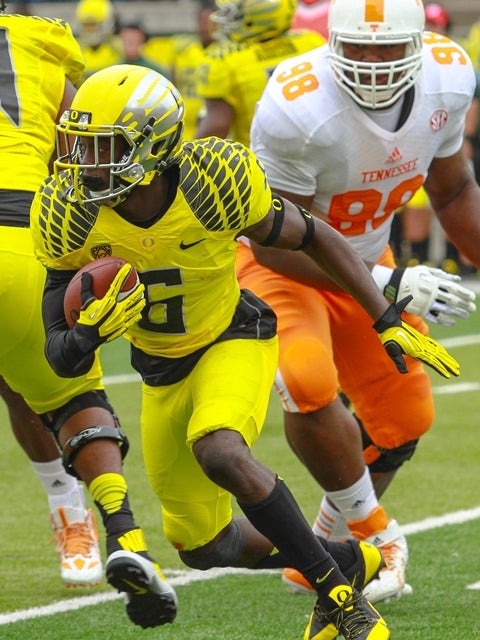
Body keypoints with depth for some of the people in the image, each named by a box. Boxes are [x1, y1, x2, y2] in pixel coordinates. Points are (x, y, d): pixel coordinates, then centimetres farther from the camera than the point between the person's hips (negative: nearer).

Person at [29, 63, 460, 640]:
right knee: (203, 546, 11)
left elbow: (315, 239, -10)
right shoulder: (71, 214, -23)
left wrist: (389, 323, -11)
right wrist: (90, 332, -44)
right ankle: (349, 559, 34)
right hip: (161, 370, 4)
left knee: (220, 453, -36)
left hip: (233, 339, -4)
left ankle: (339, 593, -20)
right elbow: (61, 358, -19)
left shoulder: (213, 183, -29)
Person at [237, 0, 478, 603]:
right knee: (309, 384, -30)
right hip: (279, 260, -6)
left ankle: (327, 543, 36)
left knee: (402, 417, 11)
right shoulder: (297, 108, -35)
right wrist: (390, 286, -29)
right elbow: (276, 241, -26)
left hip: (364, 256, 6)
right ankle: (373, 530, -5)